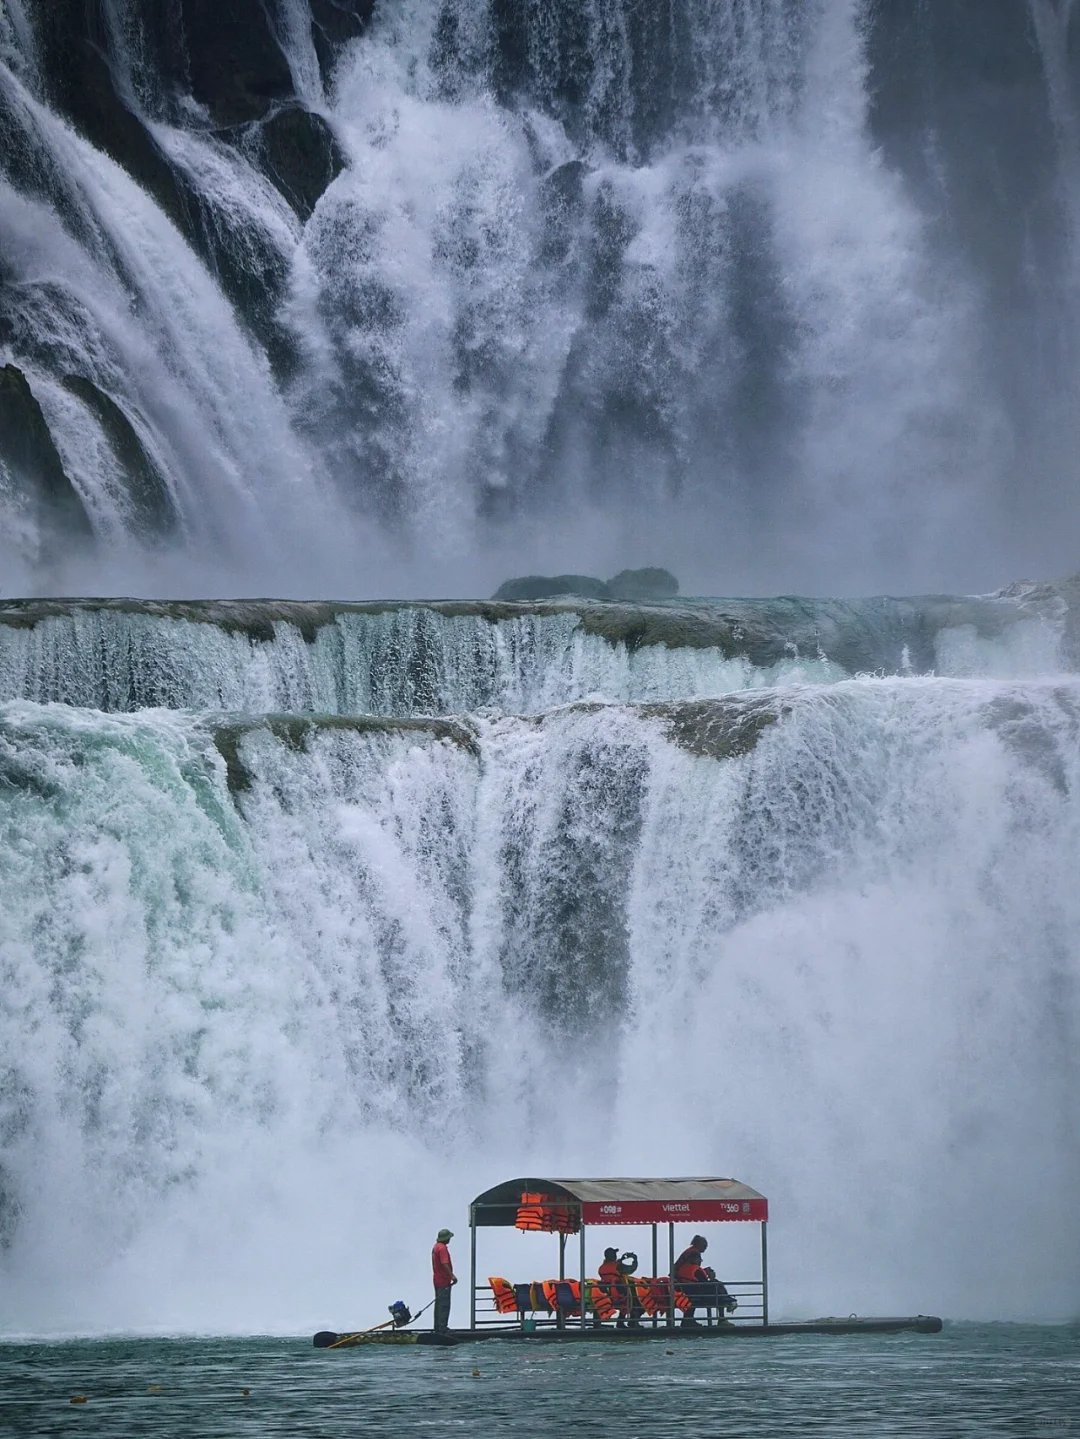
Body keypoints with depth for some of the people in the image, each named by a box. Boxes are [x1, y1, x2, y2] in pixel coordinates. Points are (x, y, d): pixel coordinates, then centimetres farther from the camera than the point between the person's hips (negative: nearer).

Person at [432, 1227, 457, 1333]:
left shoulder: (436, 1246, 14)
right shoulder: (442, 1248, -17)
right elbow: (444, 1264, -28)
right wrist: (452, 1276, -31)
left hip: (437, 1280, 10)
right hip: (443, 1281, -10)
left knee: (439, 1304, 16)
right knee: (444, 1305, -8)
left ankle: (438, 1328, 21)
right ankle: (442, 1329, -10)